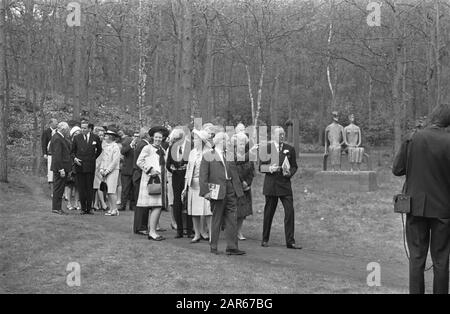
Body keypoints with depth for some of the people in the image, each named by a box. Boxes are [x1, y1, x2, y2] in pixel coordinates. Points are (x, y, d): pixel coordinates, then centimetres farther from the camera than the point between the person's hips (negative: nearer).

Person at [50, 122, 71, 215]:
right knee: (58, 188, -4)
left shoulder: (60, 137, 14)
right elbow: (57, 156, -22)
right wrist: (61, 169, -22)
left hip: (62, 167, 10)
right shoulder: (57, 139, -18)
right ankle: (56, 208, 2)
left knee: (59, 188, 15)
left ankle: (57, 207, 22)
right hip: (60, 167, -10)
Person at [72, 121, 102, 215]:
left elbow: (99, 150, 19)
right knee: (81, 188, 1)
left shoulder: (95, 138, 3)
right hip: (79, 166, 1)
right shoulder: (76, 138, 4)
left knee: (90, 188, 2)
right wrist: (74, 158, -4)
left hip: (90, 166, 0)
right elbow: (72, 151, 12)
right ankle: (83, 208, 7)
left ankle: (89, 208, 8)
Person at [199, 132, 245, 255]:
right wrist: (205, 191, -13)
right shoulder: (208, 155, -2)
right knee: (216, 219, 2)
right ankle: (213, 246, 14)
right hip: (217, 190, -5)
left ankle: (232, 247, 6)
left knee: (232, 219, 3)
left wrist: (238, 188, 12)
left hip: (230, 190, 5)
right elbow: (203, 175, -6)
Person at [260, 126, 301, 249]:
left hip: (285, 184, 2)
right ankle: (265, 240, 19)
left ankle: (290, 241, 0)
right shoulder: (266, 148, 2)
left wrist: (289, 173, -8)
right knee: (268, 213, 6)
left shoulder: (290, 149, 9)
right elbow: (260, 167, 3)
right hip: (271, 185, -1)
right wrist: (269, 168, -16)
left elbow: (294, 166, 13)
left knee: (290, 212, -6)